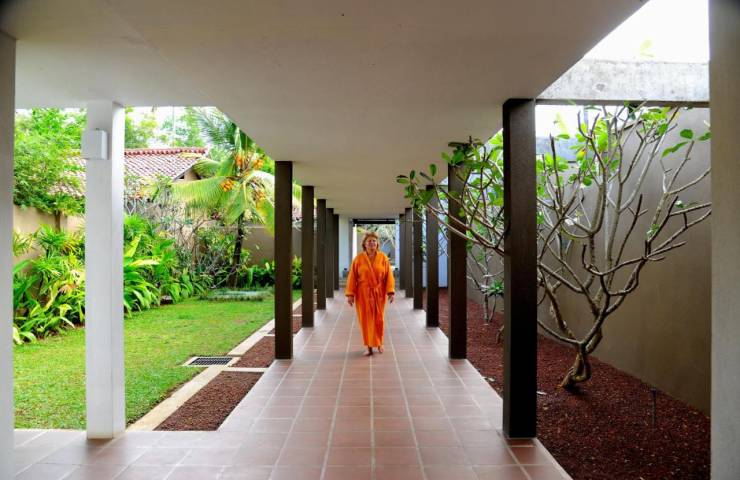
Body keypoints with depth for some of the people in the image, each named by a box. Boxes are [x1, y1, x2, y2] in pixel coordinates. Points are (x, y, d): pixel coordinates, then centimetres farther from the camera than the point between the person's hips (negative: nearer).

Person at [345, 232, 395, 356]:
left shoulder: (383, 258, -2)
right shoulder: (358, 259, -4)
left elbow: (388, 276, -3)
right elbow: (352, 277, -3)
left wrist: (390, 292, -10)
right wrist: (350, 294, -7)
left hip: (379, 293, 1)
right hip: (363, 294, 0)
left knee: (378, 319, 9)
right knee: (366, 320, 1)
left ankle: (379, 343, 31)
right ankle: (369, 347, 12)